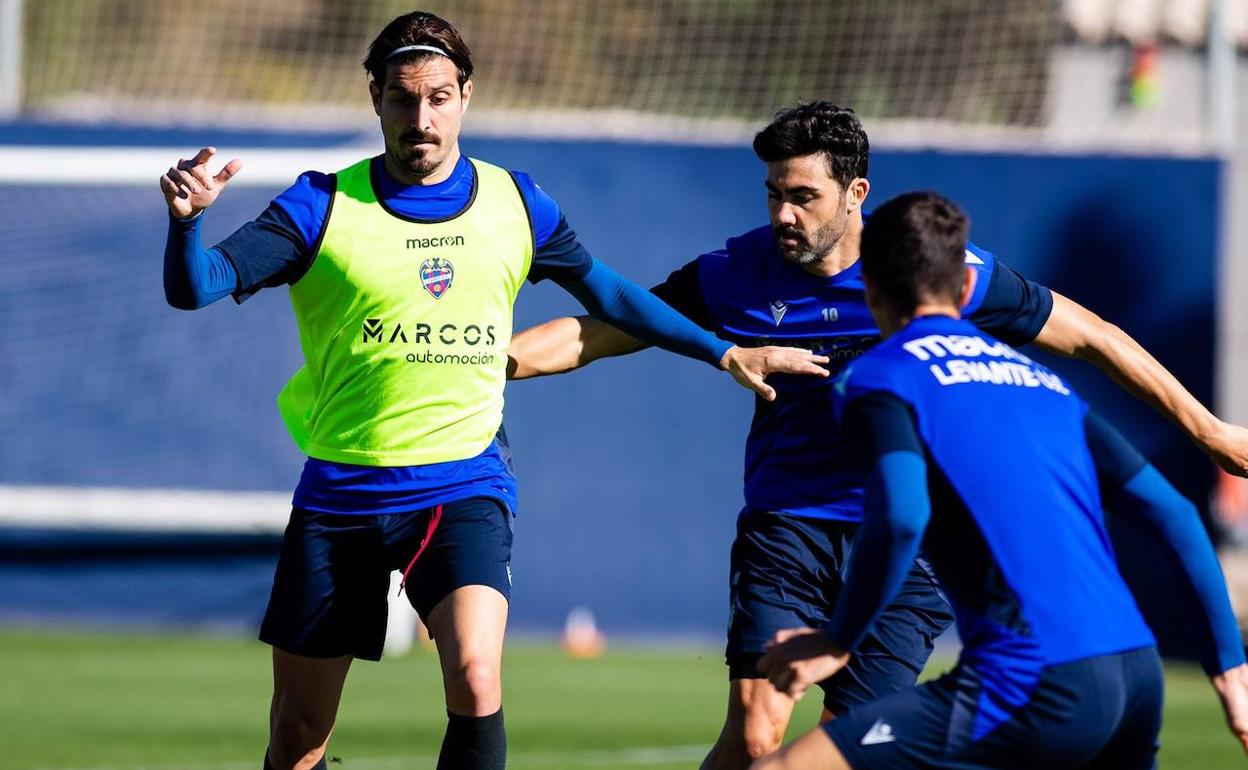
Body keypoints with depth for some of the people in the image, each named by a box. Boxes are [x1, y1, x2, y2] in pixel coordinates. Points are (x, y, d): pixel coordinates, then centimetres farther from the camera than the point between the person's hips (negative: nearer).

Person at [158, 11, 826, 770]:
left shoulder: (513, 203, 3)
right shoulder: (324, 206, -5)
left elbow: (604, 290, 20)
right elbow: (195, 288, -13)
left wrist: (725, 353, 22)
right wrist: (186, 219, -35)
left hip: (463, 487, 0)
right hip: (342, 491, 0)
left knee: (475, 680, -25)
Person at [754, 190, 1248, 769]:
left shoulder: (879, 377, 5)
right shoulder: (1039, 379, 25)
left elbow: (900, 518, -15)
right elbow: (1173, 515, 21)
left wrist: (836, 643, -3)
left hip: (1036, 687, -7)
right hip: (1138, 676, 7)